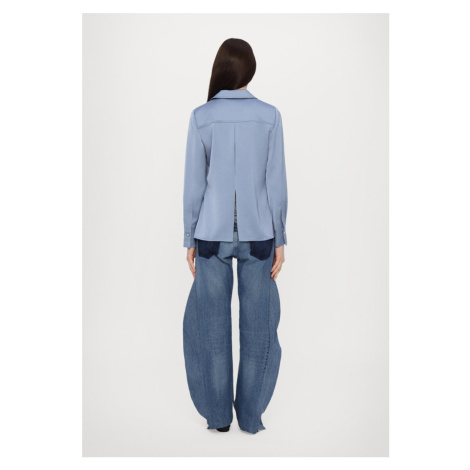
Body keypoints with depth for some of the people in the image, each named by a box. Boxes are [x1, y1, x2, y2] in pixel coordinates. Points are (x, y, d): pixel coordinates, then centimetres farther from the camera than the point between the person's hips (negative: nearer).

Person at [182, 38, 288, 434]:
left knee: (212, 324, 11)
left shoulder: (201, 117, -4)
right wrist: (279, 240, 3)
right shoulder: (269, 116, -3)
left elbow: (194, 185, -4)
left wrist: (190, 240, 5)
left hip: (212, 235, 0)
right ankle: (250, 415, 20)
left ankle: (218, 413, 21)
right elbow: (276, 184, -4)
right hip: (257, 235, 1)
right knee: (257, 325, 11)